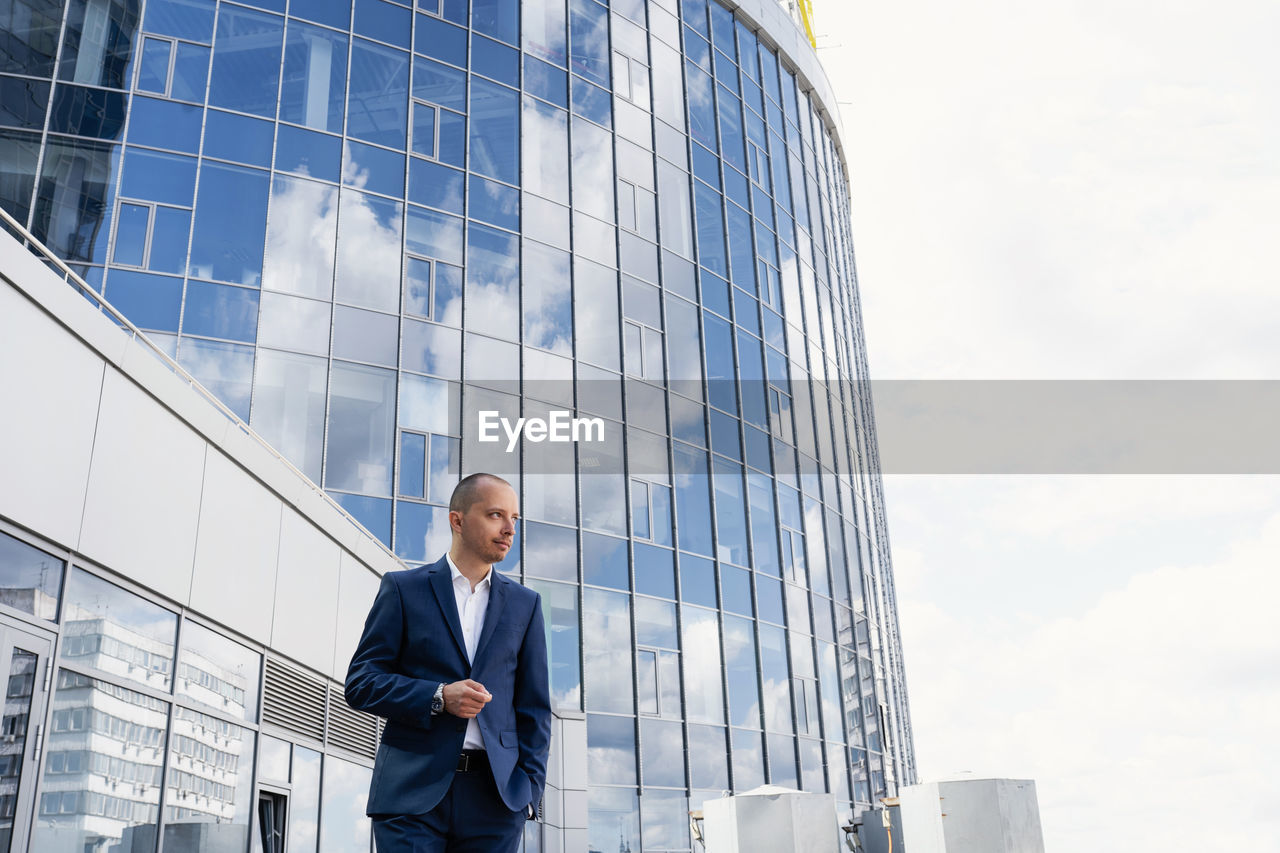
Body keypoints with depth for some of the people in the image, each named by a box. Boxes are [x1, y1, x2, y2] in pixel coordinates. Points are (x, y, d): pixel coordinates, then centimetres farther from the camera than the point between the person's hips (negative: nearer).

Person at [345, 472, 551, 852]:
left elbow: (533, 706, 12)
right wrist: (437, 697, -13)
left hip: (494, 795, 2)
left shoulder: (525, 603, 12)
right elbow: (360, 683, 0)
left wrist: (529, 788, 2)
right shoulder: (403, 588, 5)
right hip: (412, 792, -2)